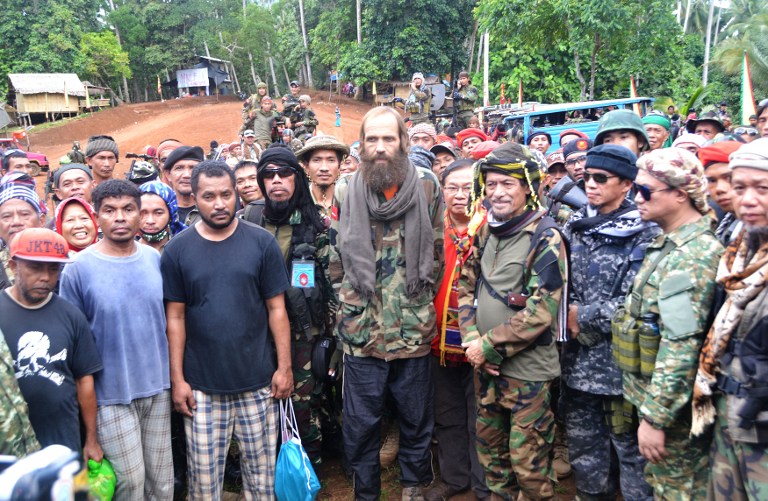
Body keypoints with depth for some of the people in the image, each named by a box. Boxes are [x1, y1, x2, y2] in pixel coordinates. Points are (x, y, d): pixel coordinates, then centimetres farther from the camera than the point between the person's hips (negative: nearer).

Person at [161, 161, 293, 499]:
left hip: (258, 381, 0)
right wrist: (177, 378, -1)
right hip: (201, 385, 0)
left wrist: (284, 366, -3)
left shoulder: (262, 242, -2)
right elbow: (175, 318, 1)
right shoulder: (177, 250, -1)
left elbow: (276, 309, 0)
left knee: (261, 473, 12)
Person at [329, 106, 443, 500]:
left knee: (416, 418, 16)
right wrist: (350, 304, 1)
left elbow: (437, 253, 7)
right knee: (360, 422, 11)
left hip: (414, 330, 1)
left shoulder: (427, 187, 0)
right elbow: (333, 256, 5)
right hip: (361, 330, 0)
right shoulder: (345, 191, -1)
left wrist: (420, 300, 5)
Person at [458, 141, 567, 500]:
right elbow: (466, 287, 9)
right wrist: (472, 339, -6)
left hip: (527, 366, -6)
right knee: (490, 449, 20)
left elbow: (542, 310, -19)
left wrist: (490, 346, -16)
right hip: (485, 364, 7)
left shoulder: (545, 238, -12)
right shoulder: (485, 232, 7)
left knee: (528, 462, 3)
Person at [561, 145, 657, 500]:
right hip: (577, 360, 6)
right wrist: (570, 315, -7)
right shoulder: (574, 226, 9)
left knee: (630, 447, 6)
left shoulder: (645, 234, -8)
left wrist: (584, 317, -11)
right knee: (583, 448, 18)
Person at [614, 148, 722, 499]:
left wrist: (655, 416, -24)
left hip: (672, 405, -9)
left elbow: (682, 346, -27)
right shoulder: (668, 245, 8)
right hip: (650, 393, 9)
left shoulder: (693, 255, -22)